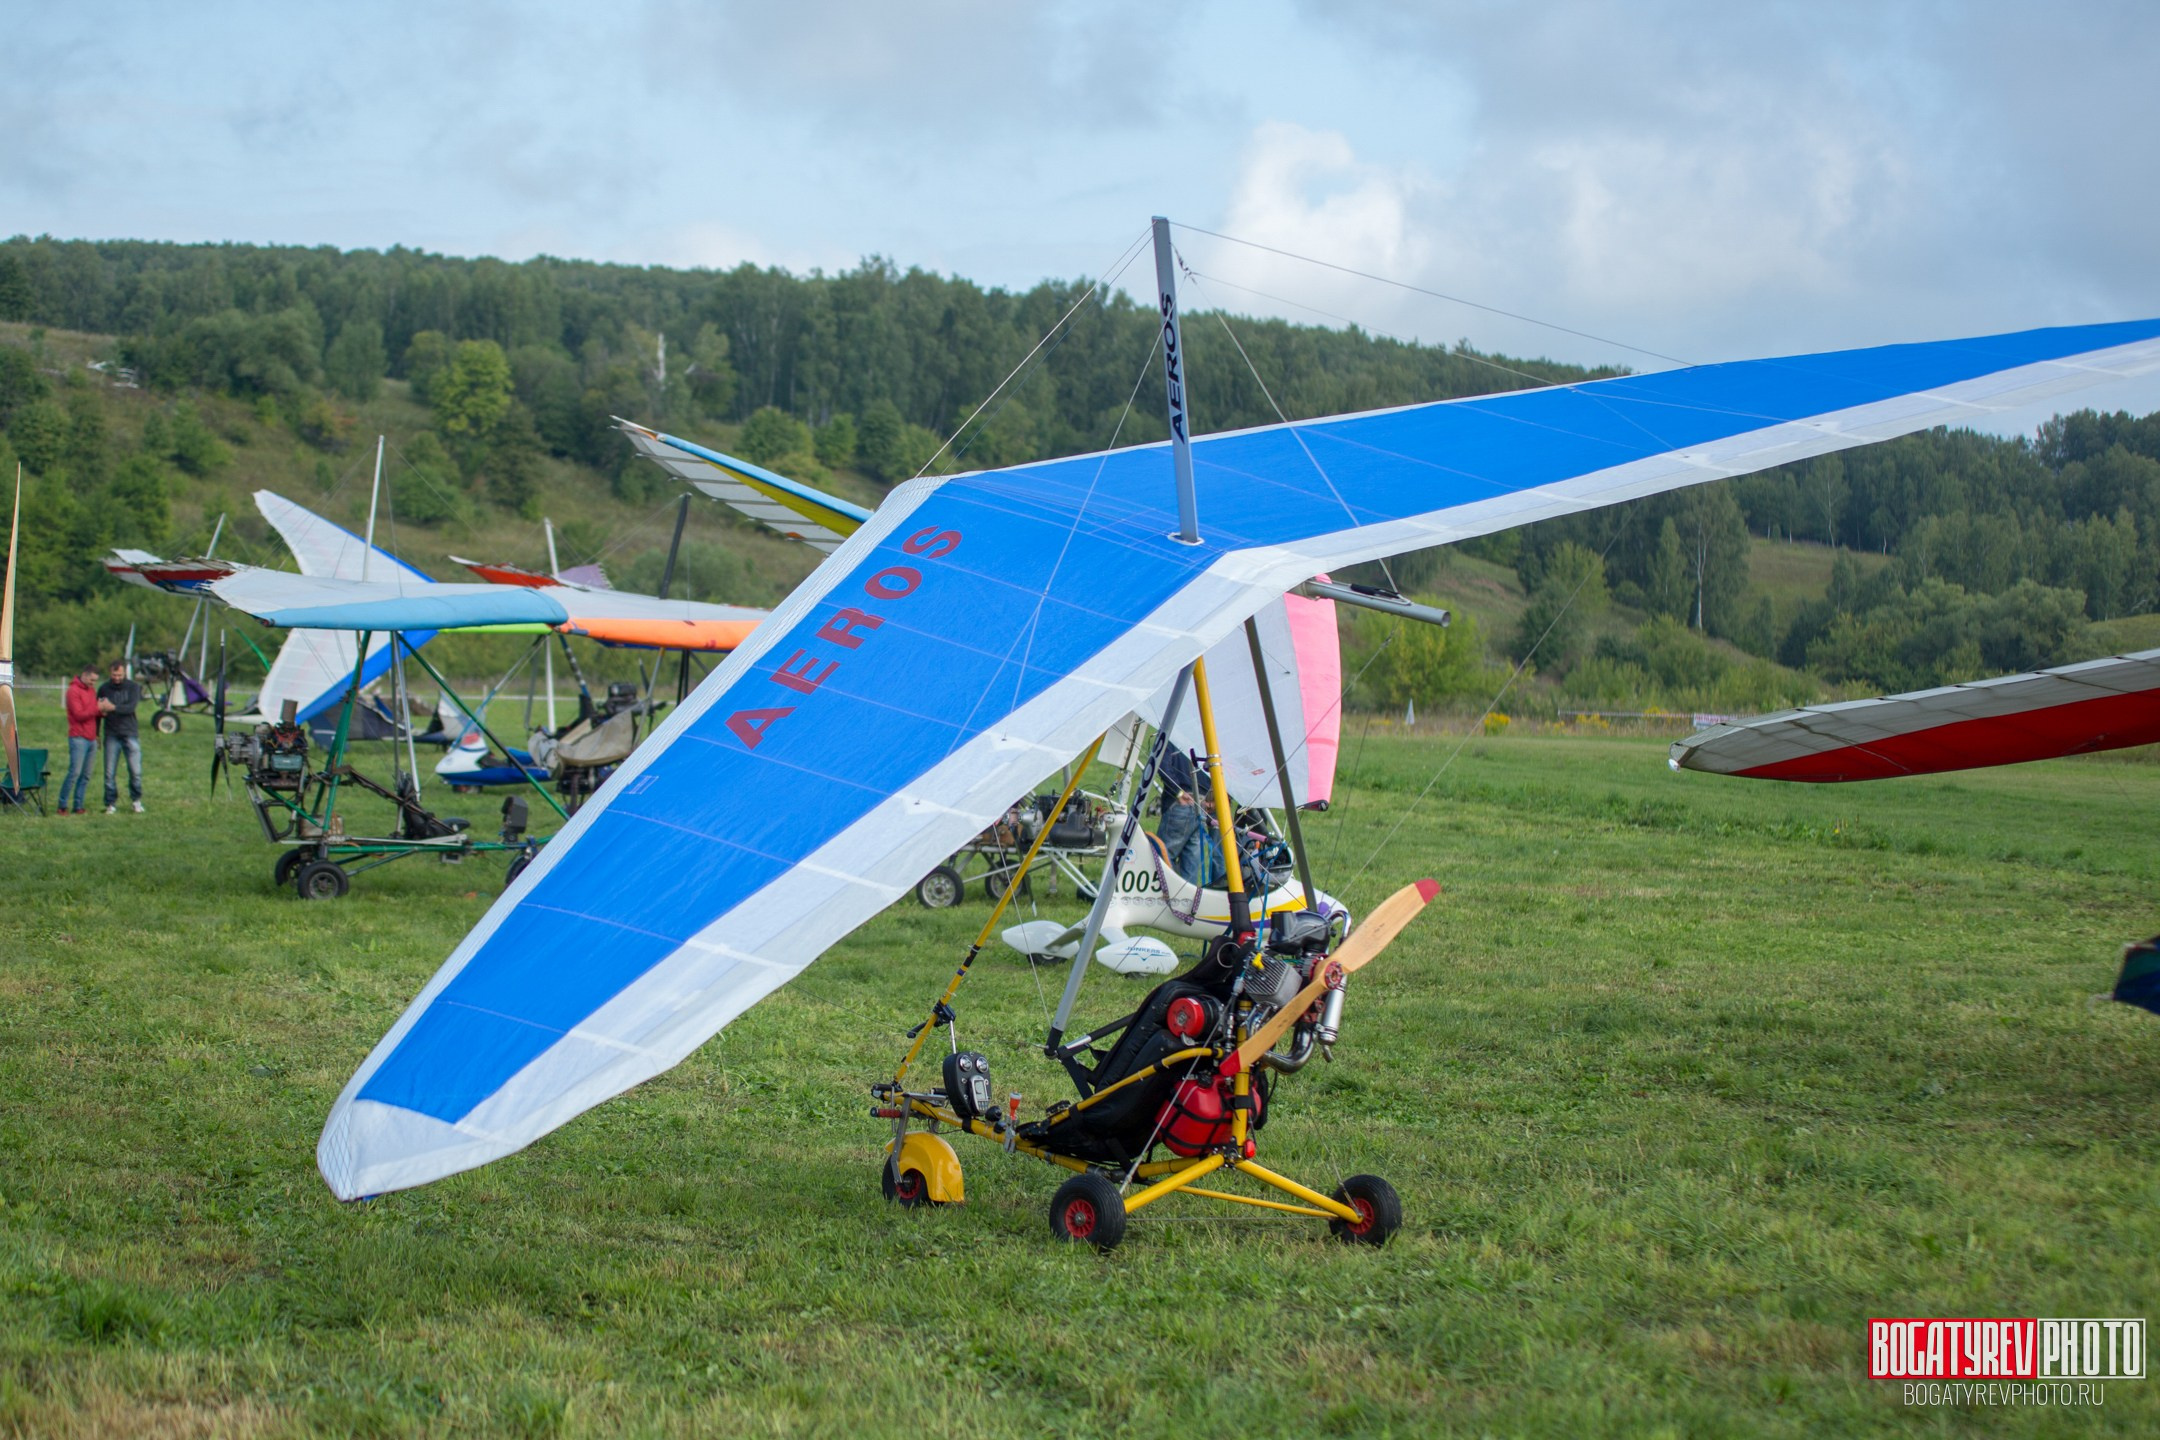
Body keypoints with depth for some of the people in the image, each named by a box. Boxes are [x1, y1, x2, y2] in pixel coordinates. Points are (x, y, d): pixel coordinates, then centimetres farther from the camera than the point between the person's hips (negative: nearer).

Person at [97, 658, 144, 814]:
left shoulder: (133, 687, 1)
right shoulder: (104, 689, 7)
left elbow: (131, 707, -14)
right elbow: (98, 711, 11)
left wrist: (113, 707, -28)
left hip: (130, 734, -1)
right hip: (111, 735, 1)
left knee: (135, 771, -4)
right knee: (109, 773, 1)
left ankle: (136, 801, 13)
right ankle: (111, 803, 10)